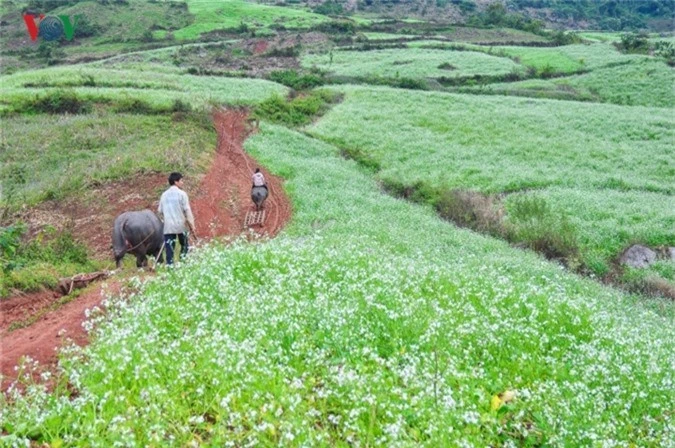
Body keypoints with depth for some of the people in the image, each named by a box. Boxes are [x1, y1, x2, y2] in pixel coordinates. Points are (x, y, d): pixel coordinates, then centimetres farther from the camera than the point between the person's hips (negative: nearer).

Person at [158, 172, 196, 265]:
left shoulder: (164, 195, 8)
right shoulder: (181, 194, -6)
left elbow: (160, 211, 12)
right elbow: (187, 210, -8)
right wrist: (192, 226, -5)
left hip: (168, 226, 3)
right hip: (181, 225, -3)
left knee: (169, 249, 3)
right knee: (184, 246, 13)